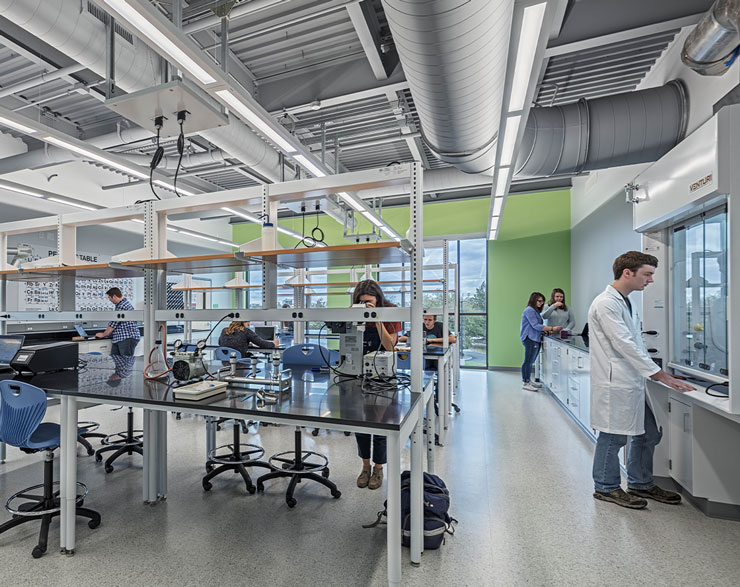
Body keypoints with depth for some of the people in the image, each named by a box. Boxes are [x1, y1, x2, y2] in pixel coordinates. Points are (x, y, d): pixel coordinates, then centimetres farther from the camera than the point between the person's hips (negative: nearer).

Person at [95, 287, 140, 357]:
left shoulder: (122, 306, -15)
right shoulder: (120, 305, 20)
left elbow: (113, 323, -11)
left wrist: (103, 334, 3)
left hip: (128, 338, -10)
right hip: (119, 339, 10)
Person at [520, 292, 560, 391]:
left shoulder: (535, 311, 21)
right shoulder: (529, 310, -12)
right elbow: (535, 326, -17)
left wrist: (545, 330, 8)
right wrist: (552, 328, -18)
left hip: (535, 339, 10)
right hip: (530, 339, -10)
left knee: (530, 362, 13)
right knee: (528, 361, -7)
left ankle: (528, 380, 20)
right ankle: (525, 383, -3)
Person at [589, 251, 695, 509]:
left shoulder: (627, 304, 15)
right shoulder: (606, 303, -17)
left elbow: (638, 344, 18)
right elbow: (625, 345, -21)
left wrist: (659, 372, 11)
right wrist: (661, 375, -18)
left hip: (633, 383, 10)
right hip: (615, 384, -10)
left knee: (648, 434, 19)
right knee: (613, 437, 4)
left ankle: (641, 484, 37)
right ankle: (606, 487, 22)